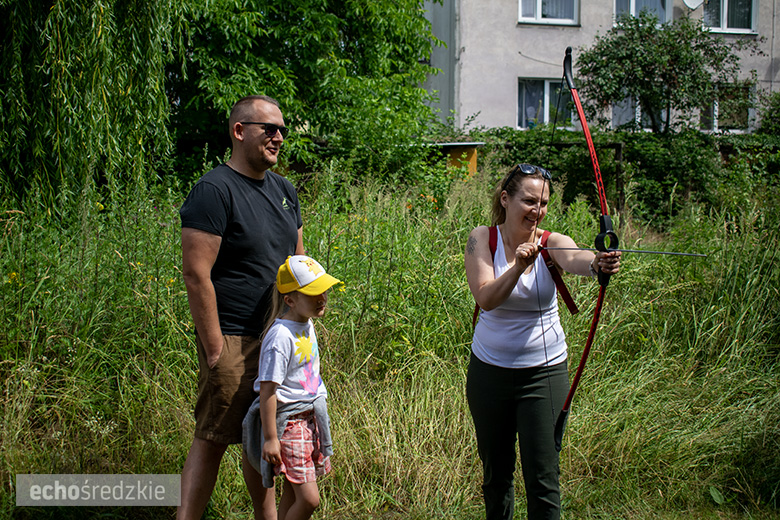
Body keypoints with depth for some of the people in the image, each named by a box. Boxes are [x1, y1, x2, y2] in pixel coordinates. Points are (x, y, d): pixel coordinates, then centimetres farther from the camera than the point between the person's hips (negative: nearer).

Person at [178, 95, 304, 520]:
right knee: (212, 438, -2)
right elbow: (196, 274, -17)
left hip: (278, 336, 8)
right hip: (233, 340, -8)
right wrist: (214, 348, -18)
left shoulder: (284, 190, 12)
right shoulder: (214, 190, -13)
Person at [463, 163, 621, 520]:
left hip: (544, 372, -1)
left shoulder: (551, 243, -9)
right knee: (495, 472, 15)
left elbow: (576, 259, -33)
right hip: (489, 370, 1)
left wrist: (598, 264, -56)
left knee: (542, 479, -2)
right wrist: (519, 265, -37)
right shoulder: (483, 239, -7)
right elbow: (486, 298, -21)